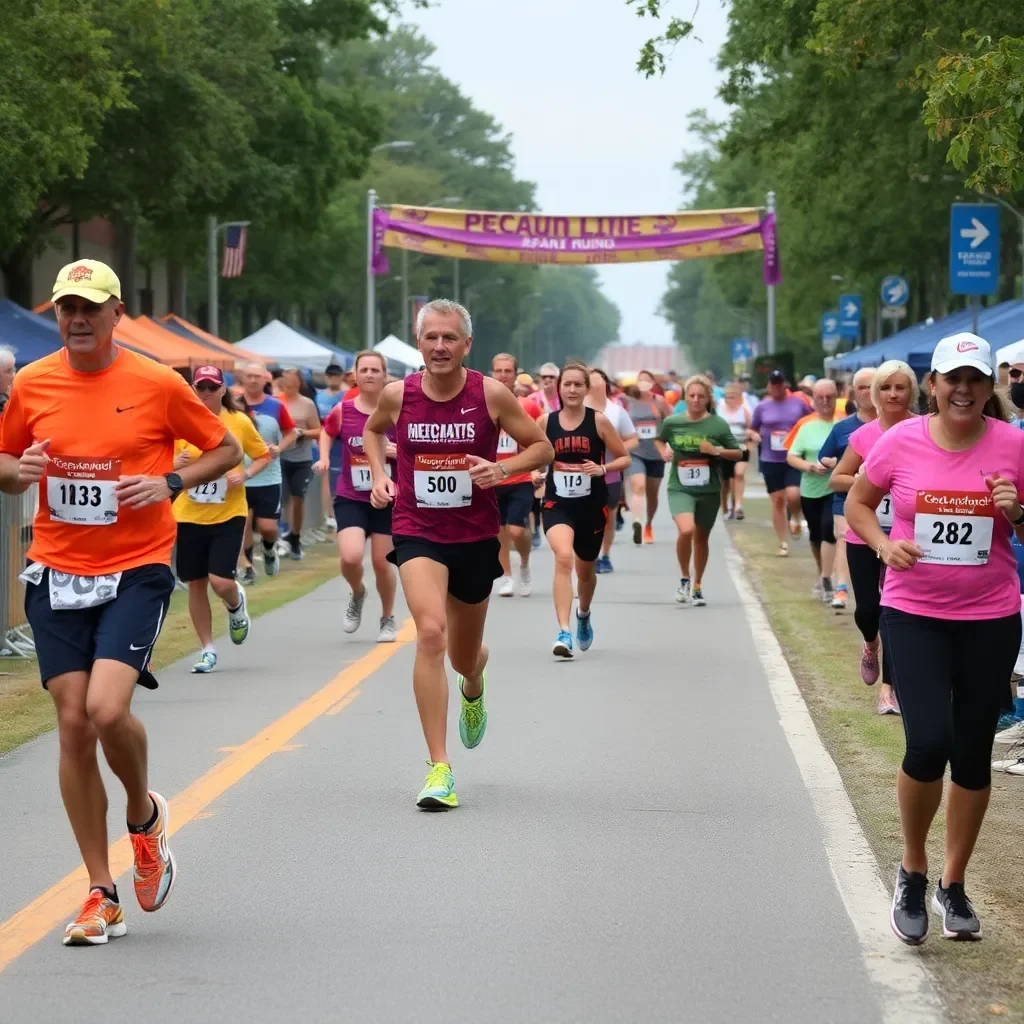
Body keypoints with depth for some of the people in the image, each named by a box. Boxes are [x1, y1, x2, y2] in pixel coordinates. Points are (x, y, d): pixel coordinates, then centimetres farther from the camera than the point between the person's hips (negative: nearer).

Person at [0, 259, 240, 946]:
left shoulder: (157, 383, -4)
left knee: (107, 709, -21)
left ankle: (145, 815, 13)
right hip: (57, 574, 3)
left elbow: (227, 449, 6)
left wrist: (171, 483, -11)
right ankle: (102, 895, 12)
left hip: (137, 569, -3)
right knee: (73, 724, 1)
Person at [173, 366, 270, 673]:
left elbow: (263, 455, 9)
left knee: (220, 580, -12)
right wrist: (176, 464, -18)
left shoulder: (240, 423, -3)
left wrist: (245, 475, -10)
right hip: (188, 515, 1)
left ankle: (236, 604, 25)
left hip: (228, 514, -1)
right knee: (196, 584, 6)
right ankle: (207, 650, 21)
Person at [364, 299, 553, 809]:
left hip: (476, 537, 1)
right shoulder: (398, 395, -5)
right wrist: (379, 475, 2)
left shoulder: (491, 394, -8)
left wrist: (502, 468, -18)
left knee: (465, 656, 16)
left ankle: (473, 690, 59)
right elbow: (372, 430, 19)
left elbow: (541, 448, 1)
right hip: (417, 533, -1)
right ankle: (439, 769, -22)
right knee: (430, 632, -25)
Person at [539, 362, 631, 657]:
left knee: (585, 570, 19)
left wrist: (602, 469, -18)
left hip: (592, 506, 1)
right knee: (563, 557, -27)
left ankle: (584, 615, 52)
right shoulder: (546, 422, -1)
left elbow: (624, 458, 0)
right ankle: (563, 633, -30)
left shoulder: (598, 421, -5)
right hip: (557, 503, -1)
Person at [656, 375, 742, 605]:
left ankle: (697, 586, 34)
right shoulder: (672, 422, -2)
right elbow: (659, 440, 19)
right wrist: (664, 452, -2)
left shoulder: (718, 424, -4)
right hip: (680, 488, -1)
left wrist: (716, 451, -15)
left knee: (701, 538, 13)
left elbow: (738, 454, 2)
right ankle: (684, 577, -1)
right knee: (686, 530, -25)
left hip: (708, 490, 1)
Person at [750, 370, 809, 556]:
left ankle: (795, 517, 16)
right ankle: (783, 542, 15)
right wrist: (755, 436, -9)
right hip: (771, 460, 1)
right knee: (777, 500, 5)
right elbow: (752, 429, 13)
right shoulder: (762, 407, 2)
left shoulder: (798, 404, 1)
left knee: (793, 495, -19)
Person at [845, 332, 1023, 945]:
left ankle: (954, 884, 28)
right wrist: (884, 544, -8)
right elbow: (857, 504, 9)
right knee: (929, 743, -15)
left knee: (973, 754, 10)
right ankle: (913, 870, 10)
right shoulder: (900, 443, -5)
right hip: (914, 613, -1)